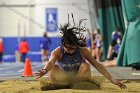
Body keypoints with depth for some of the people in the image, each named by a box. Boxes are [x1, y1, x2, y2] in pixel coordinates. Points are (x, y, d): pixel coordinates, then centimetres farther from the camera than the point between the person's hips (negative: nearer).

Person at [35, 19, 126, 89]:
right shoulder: (57, 52, -28)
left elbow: (97, 65, -21)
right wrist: (44, 71, -74)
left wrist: (112, 80, -27)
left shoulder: (82, 51, -23)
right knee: (53, 69, -32)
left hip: (79, 76, 1)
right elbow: (51, 62, -49)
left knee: (85, 66, -30)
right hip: (62, 78, -1)